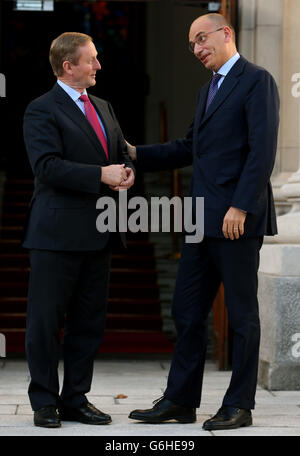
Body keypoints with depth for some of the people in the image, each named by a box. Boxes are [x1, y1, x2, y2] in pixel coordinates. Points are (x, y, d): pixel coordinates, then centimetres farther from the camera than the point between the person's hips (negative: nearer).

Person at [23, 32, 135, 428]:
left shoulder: (103, 108, 18)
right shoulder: (42, 110, -7)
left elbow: (122, 154, 21)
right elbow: (47, 166, -18)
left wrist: (126, 172, -2)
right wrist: (101, 175, -21)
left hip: (98, 233, 7)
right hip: (58, 233, -7)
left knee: (88, 322, 10)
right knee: (46, 321, 1)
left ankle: (76, 399, 19)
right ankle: (45, 403, 10)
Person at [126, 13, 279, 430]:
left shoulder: (257, 81, -7)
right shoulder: (208, 90, 21)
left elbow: (262, 150, -16)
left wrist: (240, 207, -21)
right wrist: (137, 155, 17)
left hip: (237, 219, -9)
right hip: (204, 220, 9)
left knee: (242, 314, 0)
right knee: (187, 311, 9)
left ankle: (239, 405, 8)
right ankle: (181, 401, 16)